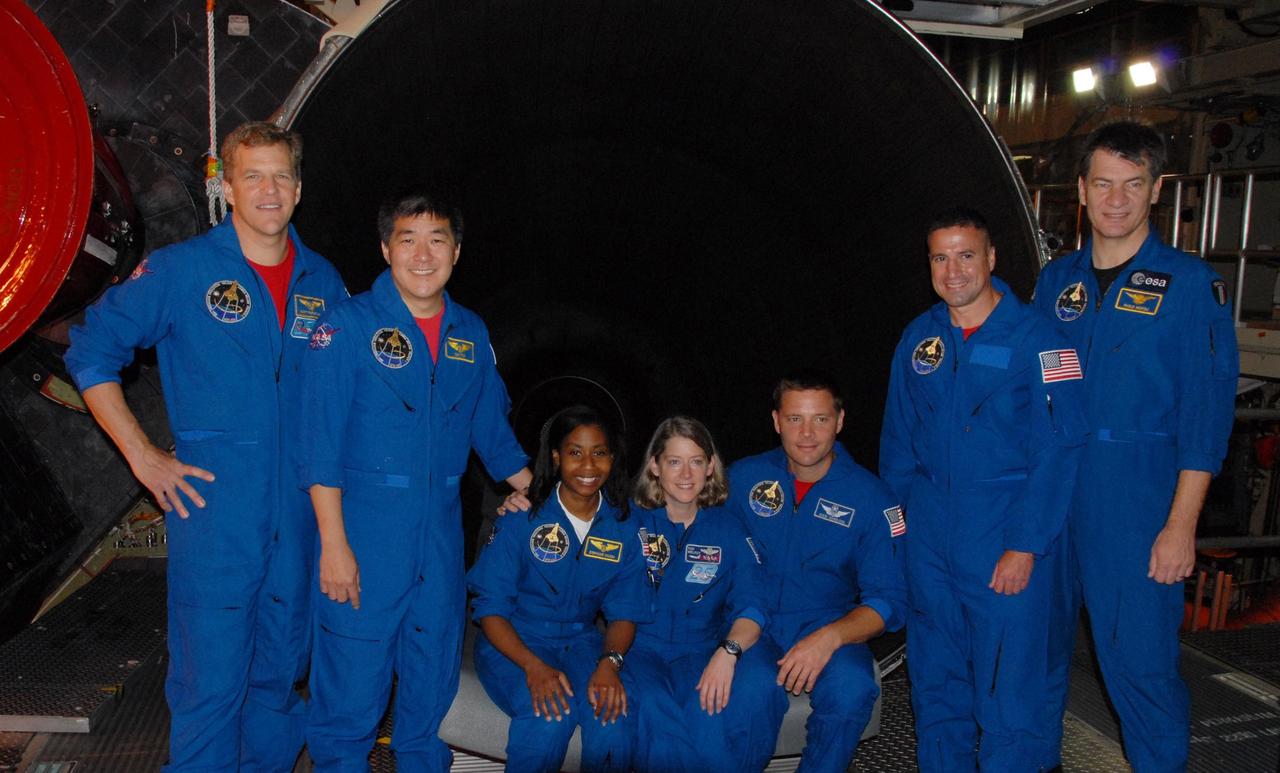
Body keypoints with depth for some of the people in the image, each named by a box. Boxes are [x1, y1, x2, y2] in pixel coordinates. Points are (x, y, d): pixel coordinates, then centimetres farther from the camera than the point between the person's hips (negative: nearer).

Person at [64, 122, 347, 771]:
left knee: (282, 669, 15)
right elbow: (90, 353, 1)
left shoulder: (322, 282, 9)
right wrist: (143, 457, -5)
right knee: (211, 678, 0)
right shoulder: (180, 269, -3)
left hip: (299, 510, 4)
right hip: (214, 505, -4)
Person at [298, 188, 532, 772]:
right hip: (365, 533, -5)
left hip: (441, 535, 5)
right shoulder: (347, 325, -6)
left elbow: (494, 433, 17)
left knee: (434, 682, 16)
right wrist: (334, 544, -16)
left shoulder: (471, 335, 9)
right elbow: (322, 443, -11)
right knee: (353, 685, 2)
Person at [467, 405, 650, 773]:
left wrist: (611, 661, -20)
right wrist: (533, 666, -27)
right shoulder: (522, 519, -10)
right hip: (512, 643, -2)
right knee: (551, 711, -32)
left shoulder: (622, 528, -1)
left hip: (581, 641, 3)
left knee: (616, 707, -28)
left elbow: (625, 612, 2)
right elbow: (490, 607, -11)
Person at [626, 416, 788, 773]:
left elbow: (752, 606, -5)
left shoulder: (728, 529, 5)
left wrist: (729, 650, -25)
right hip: (640, 649, -1)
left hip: (702, 652, 2)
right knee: (651, 709, -34)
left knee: (758, 683, -29)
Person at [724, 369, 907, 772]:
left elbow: (888, 601, -4)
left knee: (851, 688, -32)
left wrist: (830, 637, -23)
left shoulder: (871, 497, -3)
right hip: (750, 626, 0)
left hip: (829, 629, 0)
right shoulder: (742, 478, 2)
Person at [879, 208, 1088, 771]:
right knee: (935, 676, 15)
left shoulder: (1035, 338, -8)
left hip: (1005, 533, -5)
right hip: (929, 534, 5)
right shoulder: (918, 338, 7)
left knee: (1007, 681, 2)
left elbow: (1057, 450, -11)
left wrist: (1025, 546, -15)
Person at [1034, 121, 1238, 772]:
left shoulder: (1190, 284, -4)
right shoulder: (1055, 281, 9)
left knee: (1139, 662, 0)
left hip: (1137, 507, -4)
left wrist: (1181, 525, -13)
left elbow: (1206, 411, -7)